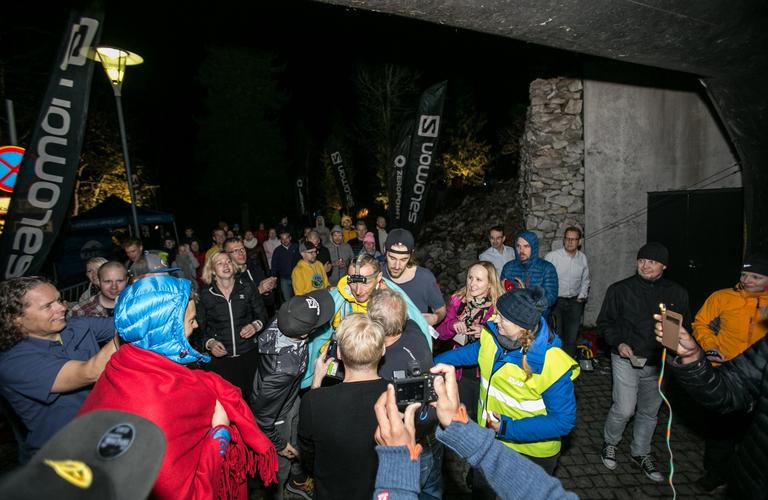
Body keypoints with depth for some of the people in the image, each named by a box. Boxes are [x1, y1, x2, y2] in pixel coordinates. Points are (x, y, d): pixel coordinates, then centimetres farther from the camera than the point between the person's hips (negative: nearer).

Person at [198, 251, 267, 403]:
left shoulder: (247, 289, 2)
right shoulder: (205, 295, 0)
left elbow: (262, 315, 9)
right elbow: (200, 327, 5)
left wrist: (256, 326, -10)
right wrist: (209, 343, -11)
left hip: (248, 354, 1)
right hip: (219, 357, -1)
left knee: (249, 397, 6)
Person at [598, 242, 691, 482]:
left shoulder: (677, 293, 2)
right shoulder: (620, 289, -5)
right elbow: (604, 322, 2)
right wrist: (618, 343, -14)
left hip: (659, 363, 3)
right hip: (627, 360, -3)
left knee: (649, 412, 15)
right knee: (624, 409, -8)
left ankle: (641, 453, 35)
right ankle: (609, 443, 20)